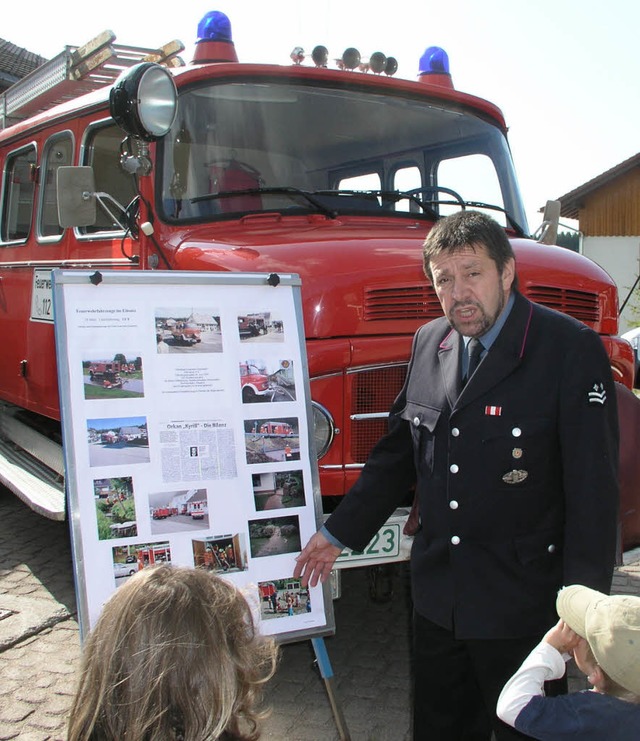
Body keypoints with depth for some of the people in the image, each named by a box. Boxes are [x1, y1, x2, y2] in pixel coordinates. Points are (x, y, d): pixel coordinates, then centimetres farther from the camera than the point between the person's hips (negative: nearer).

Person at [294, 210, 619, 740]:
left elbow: (594, 488, -15)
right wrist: (339, 532, 15)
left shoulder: (571, 349, -14)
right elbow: (398, 452, 14)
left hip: (521, 609, -5)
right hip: (437, 599, 6)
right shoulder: (429, 343, 4)